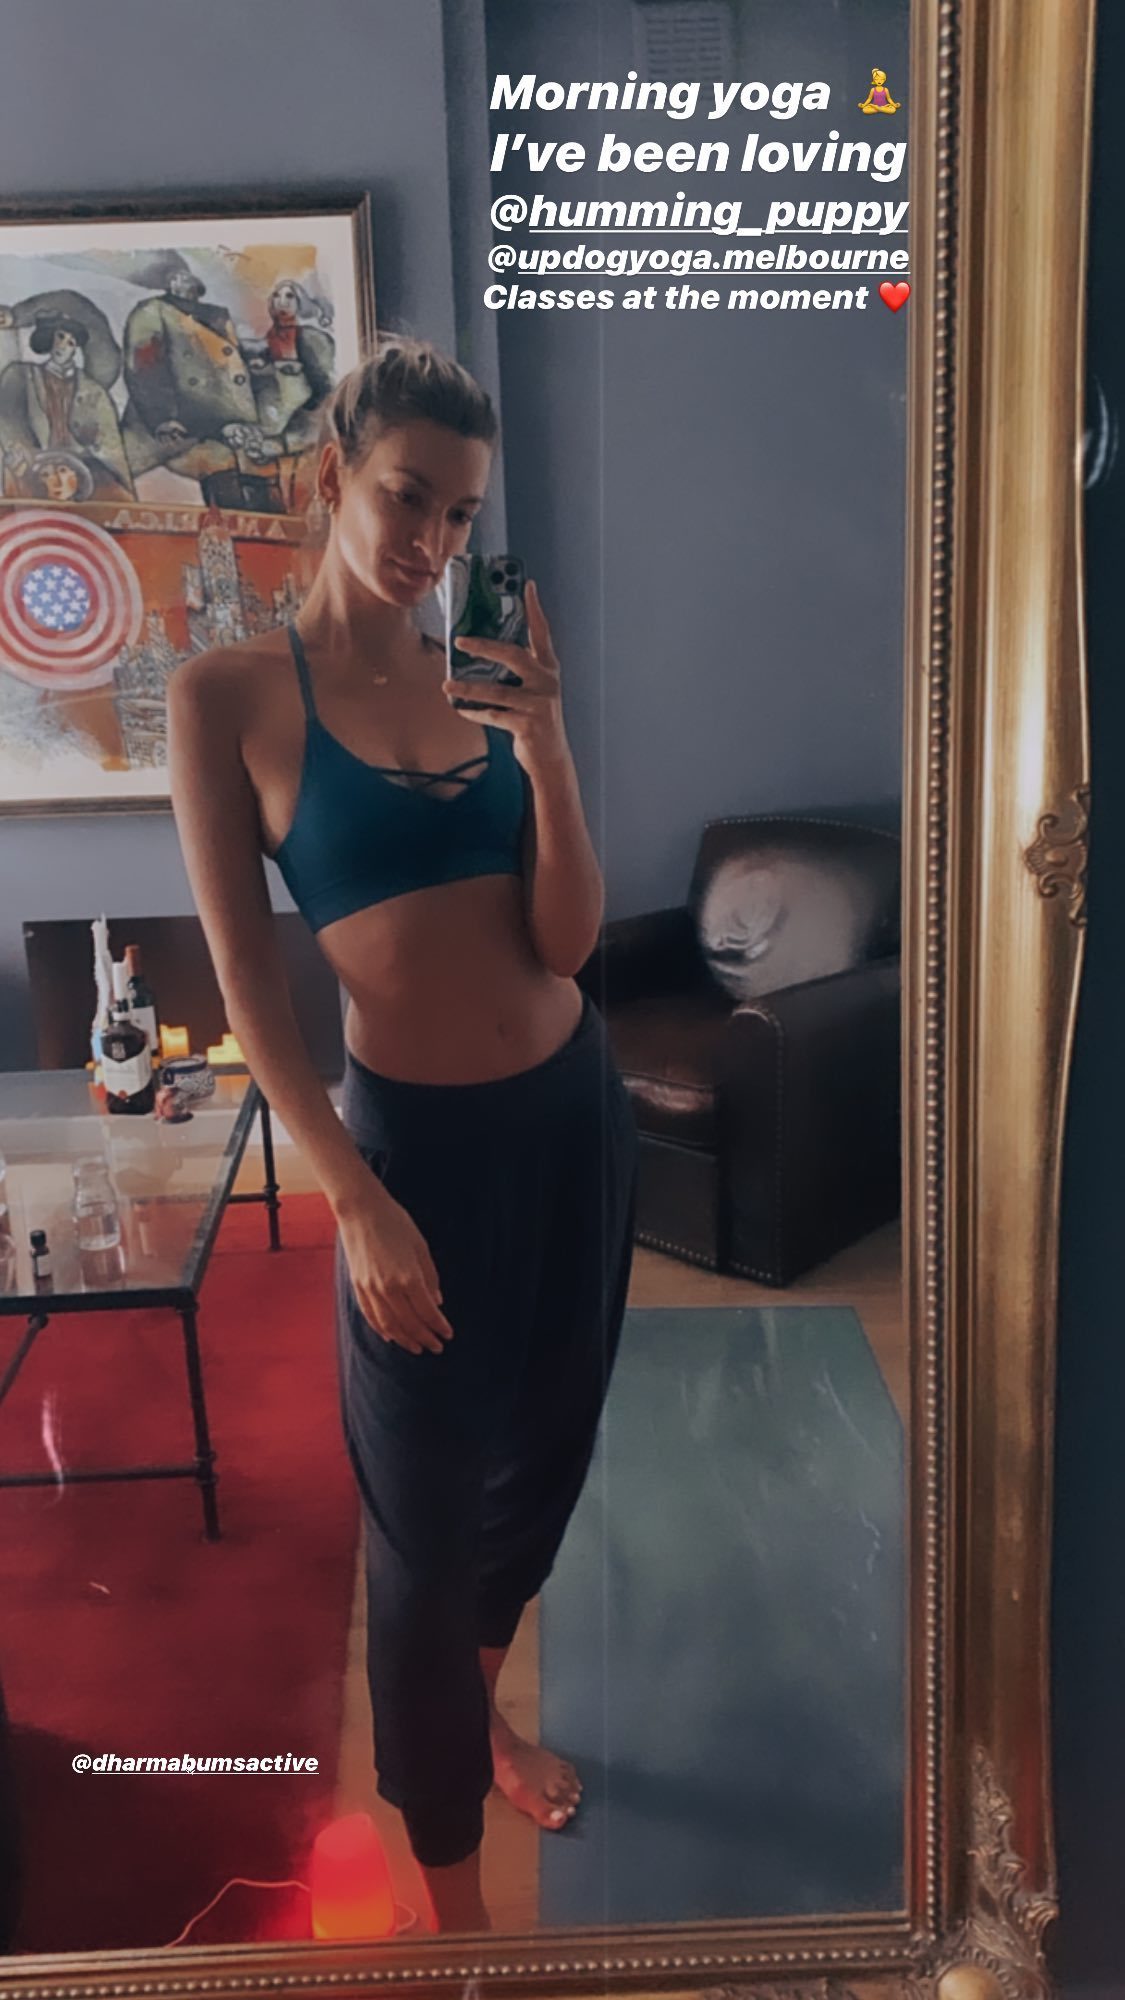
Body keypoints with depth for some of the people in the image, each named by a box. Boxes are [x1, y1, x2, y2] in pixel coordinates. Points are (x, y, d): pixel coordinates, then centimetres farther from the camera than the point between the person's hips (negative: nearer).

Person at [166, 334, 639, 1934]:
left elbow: (568, 936, -3)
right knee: (427, 1514, 7)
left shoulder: (489, 677, 2)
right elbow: (246, 978, -10)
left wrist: (547, 748, -18)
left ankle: (481, 1702, 53)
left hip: (576, 1106, 5)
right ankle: (451, 1885, 32)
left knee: (547, 1447, 21)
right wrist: (360, 1206, -14)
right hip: (417, 1135, -5)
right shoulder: (230, 693, -9)